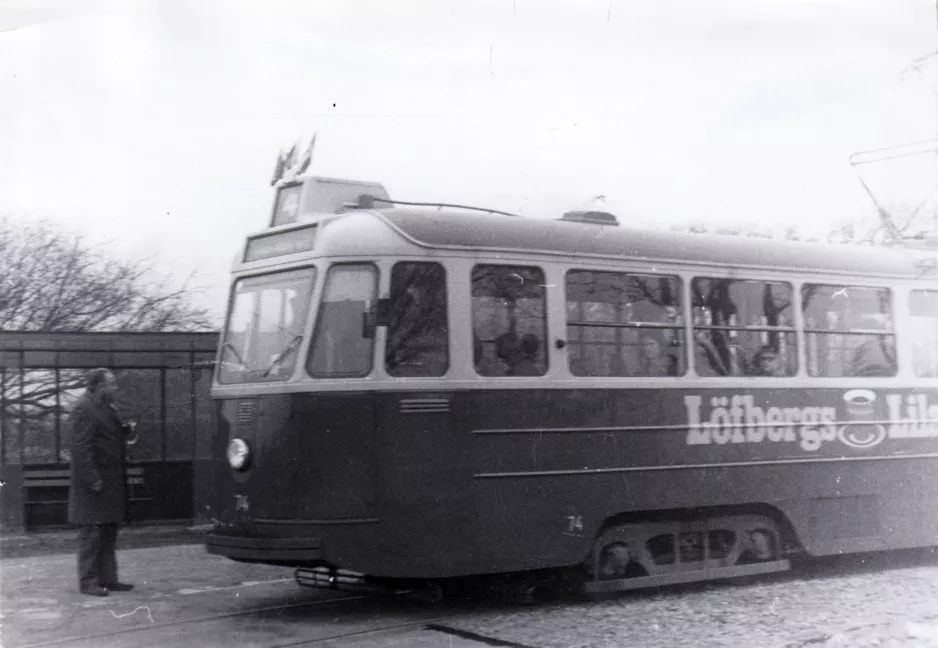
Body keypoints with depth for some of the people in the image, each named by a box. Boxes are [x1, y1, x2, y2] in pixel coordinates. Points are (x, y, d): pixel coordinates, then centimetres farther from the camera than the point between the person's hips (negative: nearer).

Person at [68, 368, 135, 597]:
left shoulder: (105, 407, 15)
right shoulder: (84, 409, -15)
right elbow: (81, 447, -20)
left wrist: (125, 430, 6)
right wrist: (92, 479, -24)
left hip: (110, 482, 10)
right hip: (94, 484, -10)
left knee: (109, 533, 13)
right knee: (92, 533, -4)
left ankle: (107, 578, 20)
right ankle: (88, 582, 2)